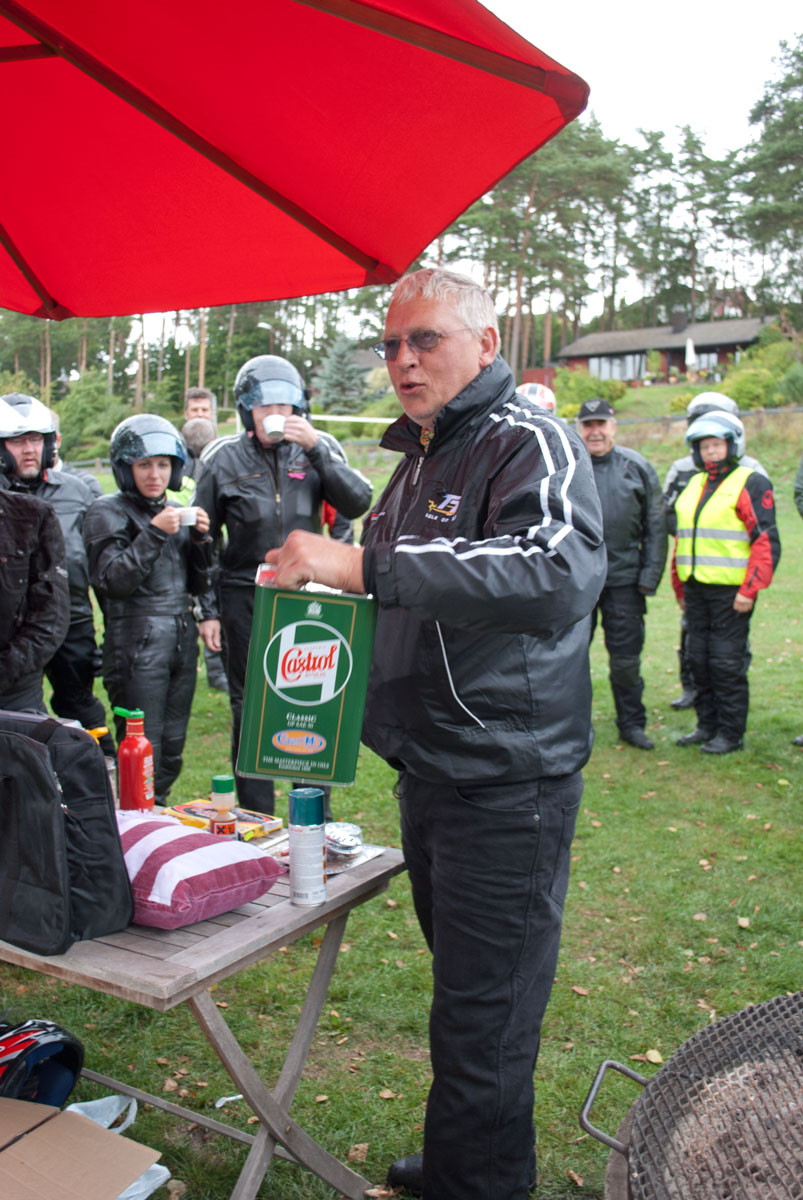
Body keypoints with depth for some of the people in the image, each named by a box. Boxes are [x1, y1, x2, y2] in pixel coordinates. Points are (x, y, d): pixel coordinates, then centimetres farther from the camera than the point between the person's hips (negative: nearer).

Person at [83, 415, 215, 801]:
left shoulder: (177, 512, 15)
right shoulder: (107, 513, -2)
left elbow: (198, 584, 14)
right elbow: (113, 581, -13)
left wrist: (200, 538, -1)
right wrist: (155, 534, -17)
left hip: (182, 638, 6)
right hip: (136, 642, -6)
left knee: (172, 749, 11)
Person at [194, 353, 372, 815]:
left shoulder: (319, 449, 3)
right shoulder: (225, 461, 1)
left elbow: (357, 503, -10)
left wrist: (317, 450, -18)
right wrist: (207, 610, 2)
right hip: (246, 600, -1)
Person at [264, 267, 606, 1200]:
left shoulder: (531, 442, -14)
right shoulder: (420, 458, 15)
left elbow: (561, 573, -35)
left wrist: (366, 566, -36)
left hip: (507, 785, -9)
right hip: (430, 775, 9)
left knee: (481, 1020, 2)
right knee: (462, 992, 23)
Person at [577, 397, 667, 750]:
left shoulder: (637, 468, 5)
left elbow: (655, 527, 7)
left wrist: (650, 575, 0)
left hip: (624, 579, 1)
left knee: (627, 657, 7)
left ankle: (632, 723, 22)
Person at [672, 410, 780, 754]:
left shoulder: (751, 483, -4)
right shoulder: (694, 485, 16)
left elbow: (766, 541, -10)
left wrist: (750, 590, -16)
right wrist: (679, 586, 19)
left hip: (730, 592, -6)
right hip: (695, 590, 7)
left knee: (727, 662, -3)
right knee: (699, 659, 10)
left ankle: (730, 733, 8)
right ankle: (707, 725, 22)